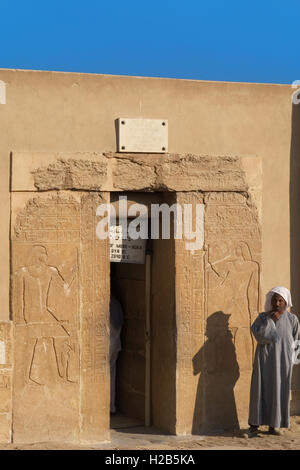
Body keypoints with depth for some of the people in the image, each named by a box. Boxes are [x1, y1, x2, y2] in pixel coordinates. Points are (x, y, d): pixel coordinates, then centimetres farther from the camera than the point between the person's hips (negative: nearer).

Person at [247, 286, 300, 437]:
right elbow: (259, 335, -15)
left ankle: (273, 424, 12)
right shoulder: (263, 317, -1)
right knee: (261, 389, -4)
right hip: (264, 360, -1)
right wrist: (271, 321, -17)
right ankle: (254, 425, -2)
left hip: (283, 361, 1)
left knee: (279, 390, 3)